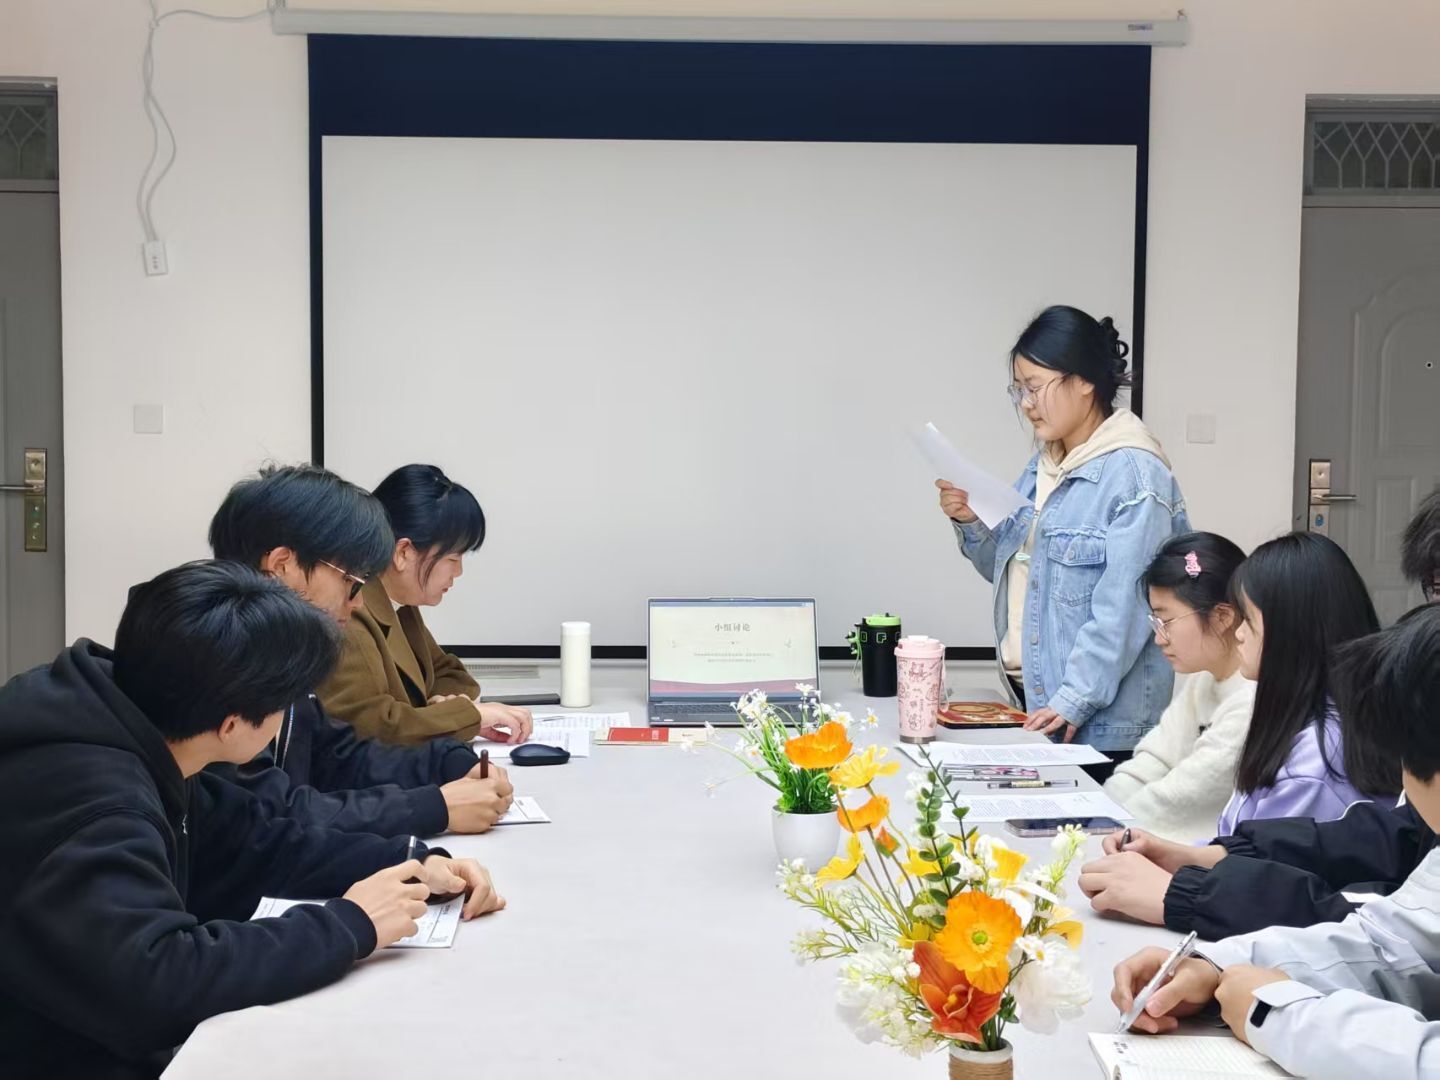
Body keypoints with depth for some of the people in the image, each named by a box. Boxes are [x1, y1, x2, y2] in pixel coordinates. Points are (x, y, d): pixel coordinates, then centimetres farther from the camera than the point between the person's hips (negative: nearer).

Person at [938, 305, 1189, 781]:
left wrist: (1075, 700, -24)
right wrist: (971, 524, 1)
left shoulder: (1134, 474, -16)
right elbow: (1008, 569, 19)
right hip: (1030, 705, 8)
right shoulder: (1043, 465, 11)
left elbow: (1122, 609, -21)